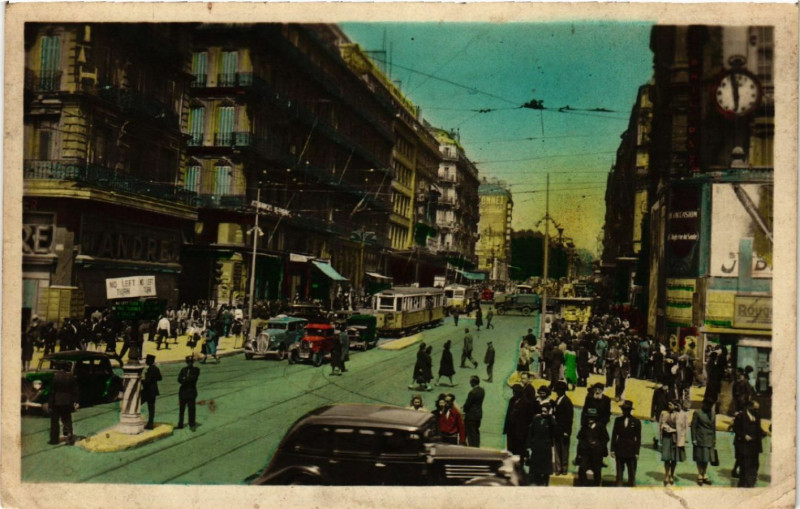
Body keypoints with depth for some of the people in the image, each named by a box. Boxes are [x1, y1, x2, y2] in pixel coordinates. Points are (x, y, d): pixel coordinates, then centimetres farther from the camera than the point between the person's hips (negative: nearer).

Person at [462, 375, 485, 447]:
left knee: (471, 433, 1)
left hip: (471, 415, -9)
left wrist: (464, 411, 3)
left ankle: (472, 447, 4)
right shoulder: (482, 390, 2)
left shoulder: (472, 392, -25)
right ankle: (477, 446, 27)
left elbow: (467, 404, -18)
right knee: (476, 432, 19)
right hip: (479, 414, 9)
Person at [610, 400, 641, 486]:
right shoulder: (618, 420, 5)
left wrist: (637, 452, -4)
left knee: (632, 473, 3)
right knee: (619, 473, 5)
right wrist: (612, 449, 0)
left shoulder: (636, 422, 0)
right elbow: (614, 435, 6)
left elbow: (638, 438, 1)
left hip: (631, 451, -2)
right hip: (619, 451, 2)